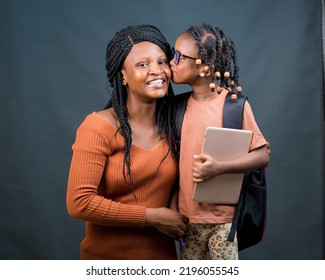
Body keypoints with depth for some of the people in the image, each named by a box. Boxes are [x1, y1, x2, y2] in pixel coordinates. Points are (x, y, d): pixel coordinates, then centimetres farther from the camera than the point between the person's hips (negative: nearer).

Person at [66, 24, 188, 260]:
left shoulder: (173, 125, -3)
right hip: (108, 255, -4)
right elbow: (79, 203, -21)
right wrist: (152, 217, -18)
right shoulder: (99, 126, -17)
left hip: (162, 252, 4)